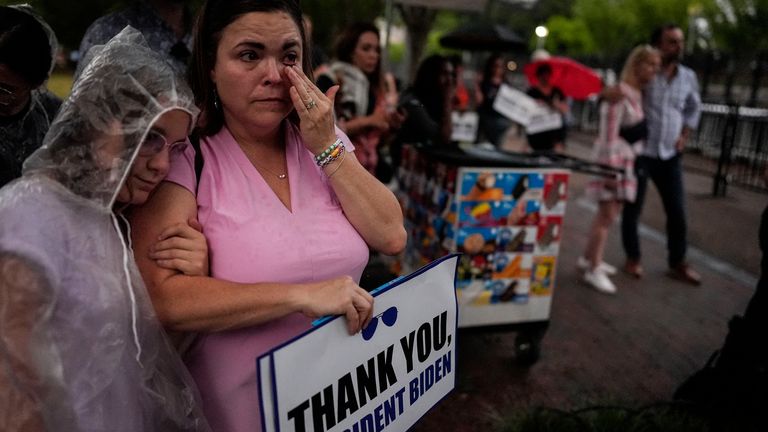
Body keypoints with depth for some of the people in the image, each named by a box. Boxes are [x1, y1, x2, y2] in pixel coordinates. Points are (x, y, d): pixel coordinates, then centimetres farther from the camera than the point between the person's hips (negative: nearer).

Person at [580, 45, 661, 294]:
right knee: (608, 215, -6)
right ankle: (594, 270, 1)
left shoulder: (640, 94, 12)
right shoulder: (620, 93, -15)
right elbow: (609, 133, -19)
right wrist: (611, 168, -21)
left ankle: (589, 257, 26)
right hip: (614, 159, -9)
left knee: (608, 212, 14)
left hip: (629, 160, 9)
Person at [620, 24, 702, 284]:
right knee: (632, 209, 6)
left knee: (678, 213, 7)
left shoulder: (689, 77, 6)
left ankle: (677, 264, 22)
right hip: (640, 153, -4)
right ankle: (633, 259, 24)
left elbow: (694, 108, 21)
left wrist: (684, 136, 10)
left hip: (670, 156, 4)